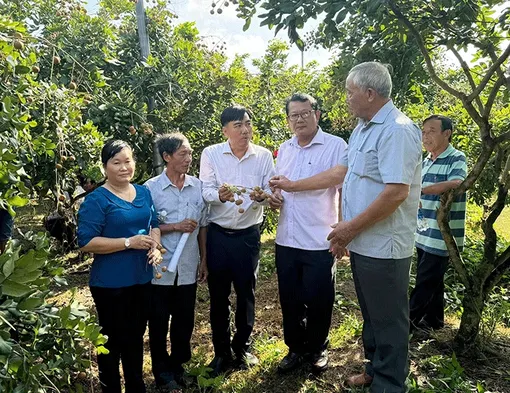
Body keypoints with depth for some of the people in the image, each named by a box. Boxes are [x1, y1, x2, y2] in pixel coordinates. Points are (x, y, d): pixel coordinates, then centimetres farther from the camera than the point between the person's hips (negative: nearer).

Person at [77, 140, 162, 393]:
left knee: (136, 336, 21)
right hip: (110, 284, -6)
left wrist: (155, 246, -6)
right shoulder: (97, 199, -14)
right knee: (113, 339, 11)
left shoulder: (143, 192, 5)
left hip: (142, 278, 6)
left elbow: (154, 224, 15)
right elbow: (86, 242, -18)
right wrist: (129, 242, -24)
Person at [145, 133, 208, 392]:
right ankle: (161, 371, 34)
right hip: (160, 269, -2)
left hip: (188, 268, 3)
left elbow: (203, 226, 7)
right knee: (158, 322, 13)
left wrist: (204, 260, 7)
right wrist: (175, 227, -17)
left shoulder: (198, 186, 0)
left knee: (185, 321, 15)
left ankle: (177, 366, 37)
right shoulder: (151, 188, -9)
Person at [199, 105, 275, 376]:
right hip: (217, 234, 0)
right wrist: (219, 195, -31)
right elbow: (205, 192, -9)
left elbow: (271, 192, -2)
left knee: (246, 293, 11)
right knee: (218, 294, 9)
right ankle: (222, 351, 28)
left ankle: (242, 347, 32)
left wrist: (262, 196, -25)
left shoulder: (264, 155, 0)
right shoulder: (211, 154, -3)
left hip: (248, 234, 1)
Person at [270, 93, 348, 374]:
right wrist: (274, 199, 0)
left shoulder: (335, 146, -8)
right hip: (286, 241, 5)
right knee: (290, 300, 15)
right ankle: (295, 348, 36)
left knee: (318, 301, 11)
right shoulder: (284, 149, 10)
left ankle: (317, 348, 34)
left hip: (319, 243, -5)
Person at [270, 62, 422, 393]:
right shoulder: (363, 129, 12)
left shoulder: (397, 130, -18)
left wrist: (351, 227, -18)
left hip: (384, 247, -9)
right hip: (363, 243, 9)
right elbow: (342, 172, 18)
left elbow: (396, 192, -26)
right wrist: (294, 185, 19)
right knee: (371, 315, 22)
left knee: (388, 322, 7)